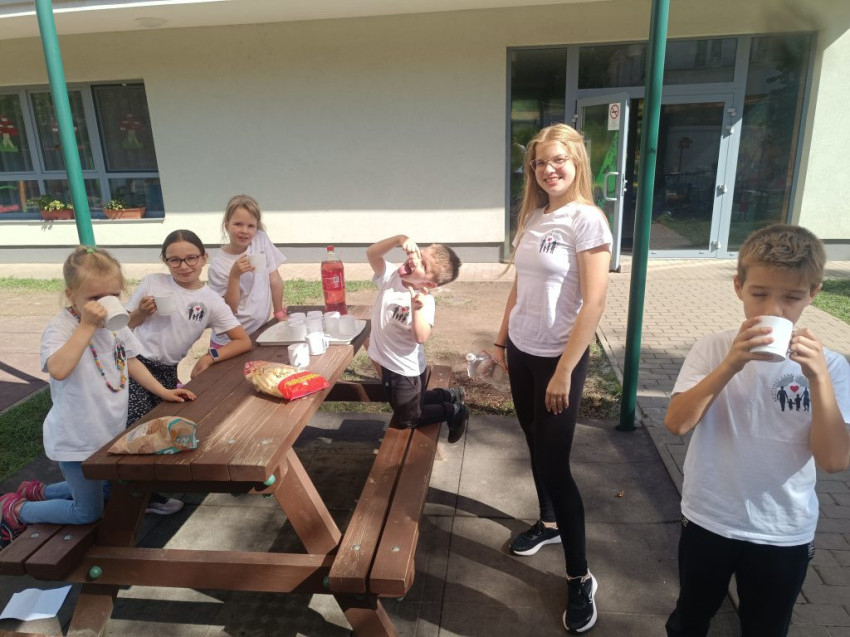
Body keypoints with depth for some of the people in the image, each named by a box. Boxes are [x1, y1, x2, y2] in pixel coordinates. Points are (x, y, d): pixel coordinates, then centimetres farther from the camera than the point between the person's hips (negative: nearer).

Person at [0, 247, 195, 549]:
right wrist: (88, 325, -39)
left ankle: (39, 491, 41)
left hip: (111, 431, 8)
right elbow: (58, 369, -42)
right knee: (89, 513, 7)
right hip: (76, 439, -7)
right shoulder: (60, 327, -23)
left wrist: (162, 391, 6)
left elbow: (131, 361, 12)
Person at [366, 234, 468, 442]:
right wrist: (399, 238, -33)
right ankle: (451, 396, 41)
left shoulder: (425, 301, -26)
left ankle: (455, 411, 25)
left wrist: (417, 309, -48)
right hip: (386, 362, 7)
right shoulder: (391, 275, -9)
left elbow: (421, 337, -34)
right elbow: (372, 253, -20)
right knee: (412, 403, 28)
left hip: (405, 369, -7)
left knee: (408, 419, 10)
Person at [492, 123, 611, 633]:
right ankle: (548, 522, 43)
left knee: (556, 462, -2)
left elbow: (595, 302, -18)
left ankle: (581, 578, 15)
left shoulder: (587, 219, -14)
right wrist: (502, 338, 14)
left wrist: (564, 371, -19)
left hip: (559, 357, -6)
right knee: (536, 447, 19)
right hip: (523, 351, 6)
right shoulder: (533, 216, 7)